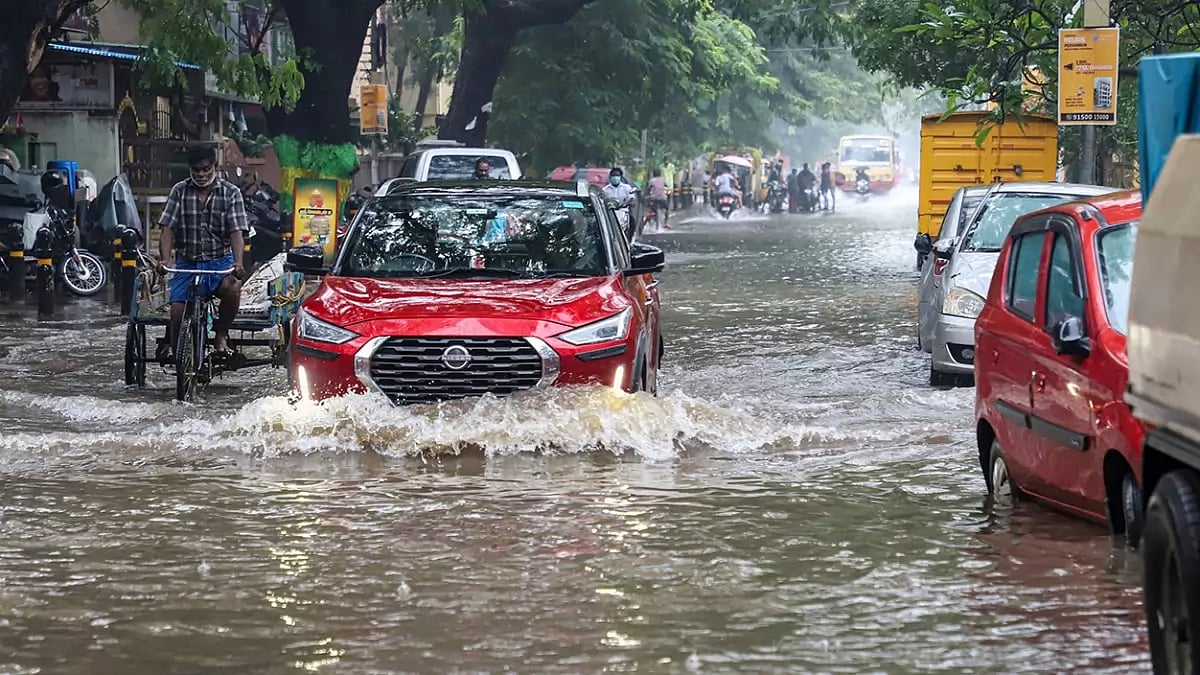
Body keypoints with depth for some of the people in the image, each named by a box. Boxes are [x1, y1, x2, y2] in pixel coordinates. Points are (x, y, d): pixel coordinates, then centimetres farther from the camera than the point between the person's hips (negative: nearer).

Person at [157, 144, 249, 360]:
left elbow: (236, 232, -10)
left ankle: (221, 333, -10)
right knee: (177, 312, -16)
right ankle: (172, 344, 12)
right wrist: (164, 259, -20)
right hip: (187, 262, 1)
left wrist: (238, 263, -27)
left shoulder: (230, 193, -1)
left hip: (220, 261, -1)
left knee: (232, 287, -33)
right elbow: (168, 229, -3)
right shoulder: (180, 191, 3)